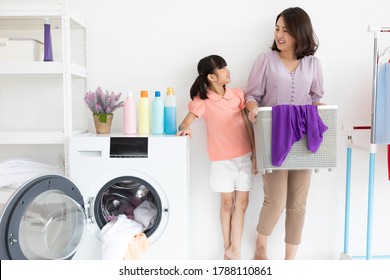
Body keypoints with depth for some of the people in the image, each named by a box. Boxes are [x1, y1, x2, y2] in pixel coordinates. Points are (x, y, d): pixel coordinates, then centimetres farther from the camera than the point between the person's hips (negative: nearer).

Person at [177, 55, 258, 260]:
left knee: (242, 202, 2)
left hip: (244, 156, 3)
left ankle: (234, 250, 10)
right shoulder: (202, 100, -8)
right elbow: (185, 123, -7)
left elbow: (248, 125, 3)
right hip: (221, 159, -3)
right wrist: (184, 128, -32)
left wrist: (255, 153, 0)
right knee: (227, 202, 8)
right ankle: (228, 248, 23)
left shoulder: (237, 94, 1)